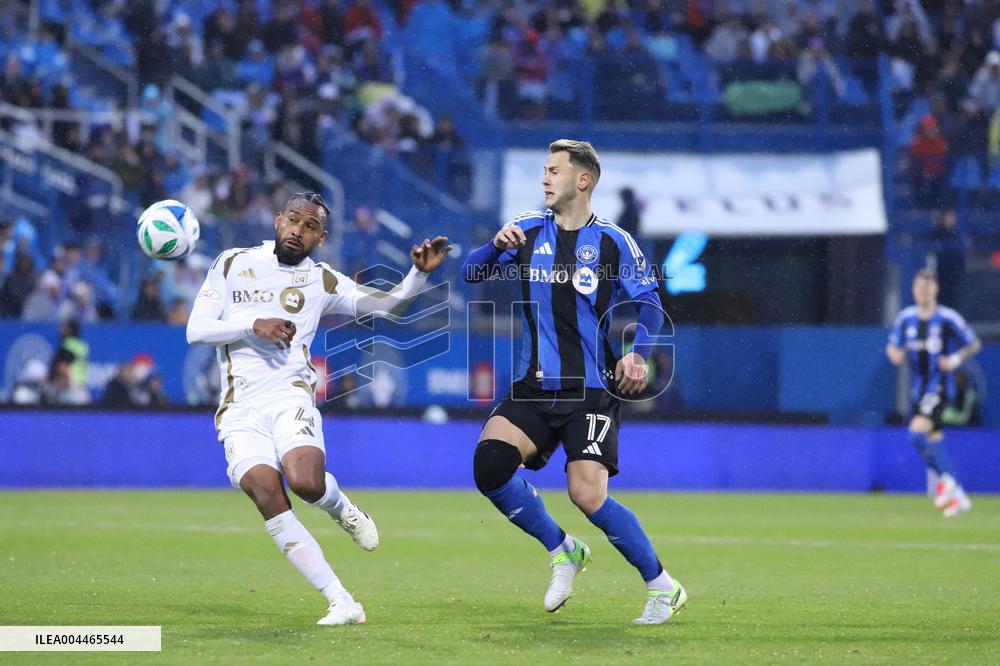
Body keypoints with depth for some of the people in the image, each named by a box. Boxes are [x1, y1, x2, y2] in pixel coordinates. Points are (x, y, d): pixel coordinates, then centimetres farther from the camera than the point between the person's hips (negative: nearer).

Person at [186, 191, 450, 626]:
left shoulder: (320, 280, 12)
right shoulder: (233, 264, 11)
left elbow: (387, 305, 9)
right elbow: (196, 330, 6)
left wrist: (420, 273, -9)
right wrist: (253, 325, -9)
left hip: (291, 398, 0)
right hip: (240, 408, 0)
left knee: (306, 482, -30)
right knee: (268, 497, -21)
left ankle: (341, 508, 9)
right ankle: (342, 604, -20)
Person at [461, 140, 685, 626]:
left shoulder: (612, 242, -2)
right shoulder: (528, 230, 6)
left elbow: (650, 304, 0)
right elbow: (471, 273, 2)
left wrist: (637, 353, -18)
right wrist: (498, 246, -19)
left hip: (593, 391, -4)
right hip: (535, 388, 4)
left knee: (587, 494, -18)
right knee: (489, 463, -18)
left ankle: (662, 587, 2)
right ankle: (562, 552, 4)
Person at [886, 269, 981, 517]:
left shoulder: (948, 318, -8)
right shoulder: (906, 318, 5)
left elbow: (974, 344, 0)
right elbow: (893, 346, 14)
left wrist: (956, 359, -16)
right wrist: (895, 354, -9)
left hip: (940, 387, -6)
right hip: (918, 389, 6)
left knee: (918, 432, -24)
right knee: (932, 441, 9)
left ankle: (945, 479, -5)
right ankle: (958, 497, 19)